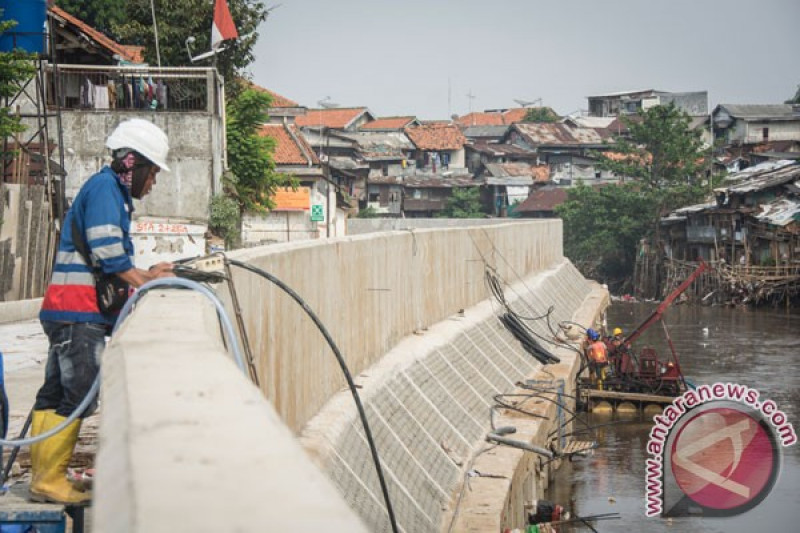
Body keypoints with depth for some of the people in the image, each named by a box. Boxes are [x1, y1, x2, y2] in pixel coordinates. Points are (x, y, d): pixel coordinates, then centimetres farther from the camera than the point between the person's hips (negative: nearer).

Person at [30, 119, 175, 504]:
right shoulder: (105, 187, -9)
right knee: (80, 397, -10)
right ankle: (48, 482, -8)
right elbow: (108, 255, -18)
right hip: (79, 313, -10)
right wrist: (146, 283, -9)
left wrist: (145, 275, 13)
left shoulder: (111, 191, 23)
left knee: (55, 395, 11)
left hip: (67, 312, 10)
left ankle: (42, 477, 15)